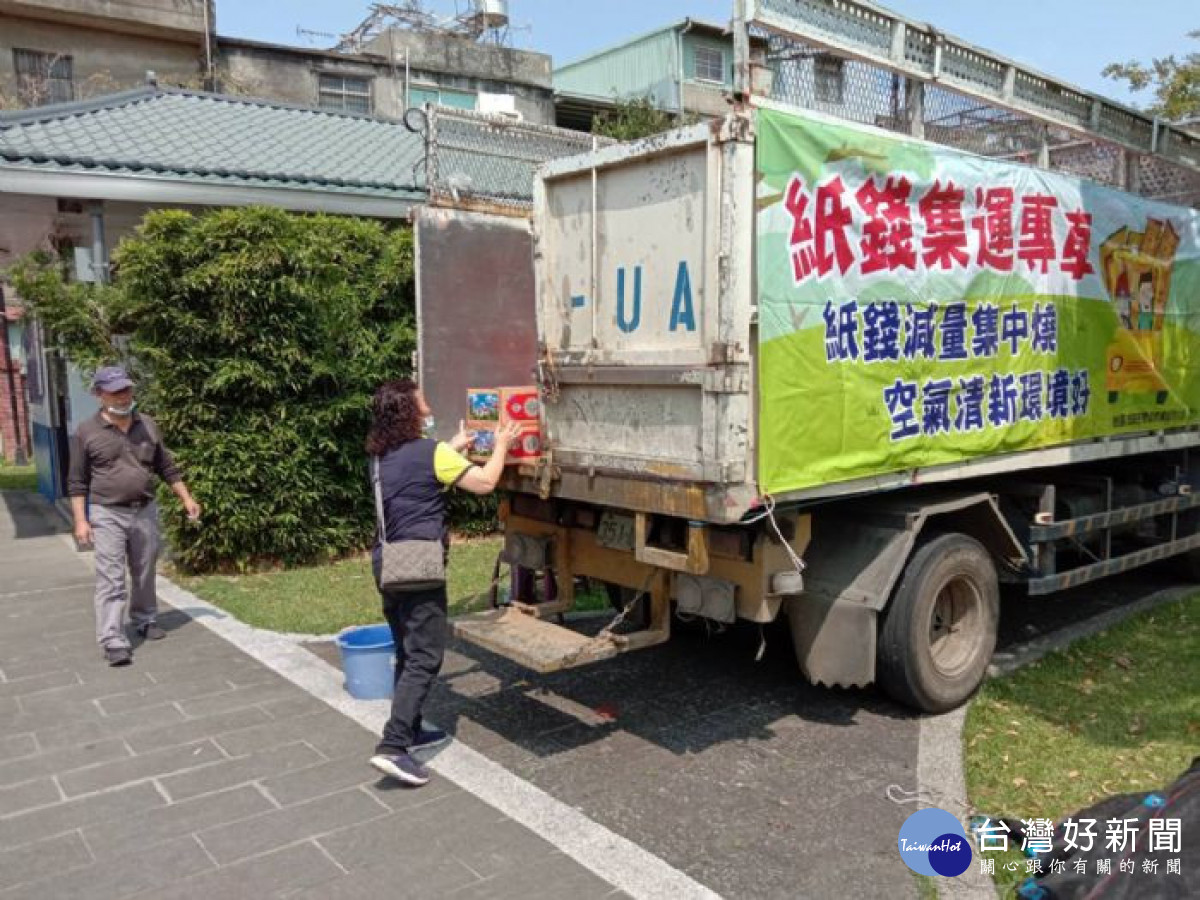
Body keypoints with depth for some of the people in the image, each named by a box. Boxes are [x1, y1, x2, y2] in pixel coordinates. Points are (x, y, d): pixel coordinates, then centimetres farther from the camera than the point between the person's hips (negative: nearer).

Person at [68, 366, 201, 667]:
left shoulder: (148, 426, 6)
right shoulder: (87, 432, -4)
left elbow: (167, 467, 13)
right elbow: (77, 482, -2)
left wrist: (187, 499, 8)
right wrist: (80, 520, -9)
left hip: (145, 511, 4)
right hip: (107, 515, -4)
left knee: (144, 573, 14)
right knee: (111, 579, -7)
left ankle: (145, 620, 33)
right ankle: (113, 641, -9)